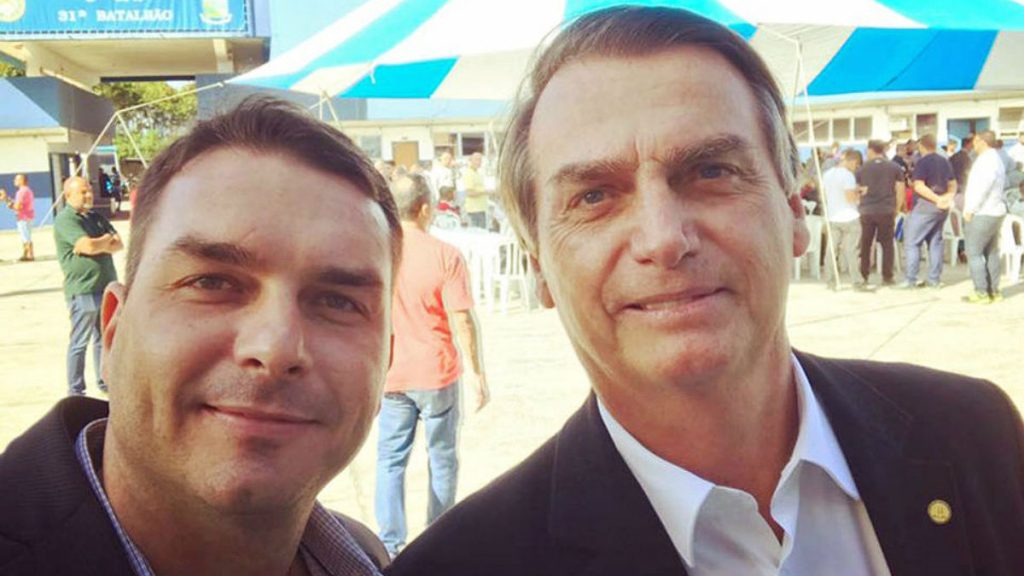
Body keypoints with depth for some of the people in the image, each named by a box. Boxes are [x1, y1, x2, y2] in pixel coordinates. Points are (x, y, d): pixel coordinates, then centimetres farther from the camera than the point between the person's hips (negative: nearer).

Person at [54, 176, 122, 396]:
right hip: (83, 291, -8)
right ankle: (75, 391, 5)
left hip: (106, 287, 8)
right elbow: (88, 246, -22)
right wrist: (107, 240, -2)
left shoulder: (96, 217, 16)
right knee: (79, 343, -2)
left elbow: (119, 244, 8)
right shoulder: (65, 220, -9)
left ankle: (105, 382, 26)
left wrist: (99, 245, -11)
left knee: (104, 338, 15)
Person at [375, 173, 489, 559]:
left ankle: (390, 546, 11)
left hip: (392, 377, 2)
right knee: (442, 459, 13)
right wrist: (477, 374, -4)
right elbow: (463, 320, -13)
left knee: (390, 459, 12)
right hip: (437, 374, -2)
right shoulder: (445, 256, -11)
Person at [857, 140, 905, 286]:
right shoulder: (894, 168, 5)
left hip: (866, 212, 1)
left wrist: (858, 208, 21)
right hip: (887, 211, 0)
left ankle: (863, 276, 10)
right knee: (887, 244, 6)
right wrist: (896, 210, 14)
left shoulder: (863, 169, 6)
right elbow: (900, 193, 4)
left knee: (865, 245, 9)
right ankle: (887, 277, 4)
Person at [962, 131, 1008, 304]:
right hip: (996, 211, 10)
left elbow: (981, 187, -24)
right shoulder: (996, 159, 15)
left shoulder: (986, 161, -17)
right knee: (991, 253, 13)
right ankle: (994, 291, 18)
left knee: (973, 252, -7)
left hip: (983, 214, -10)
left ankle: (981, 292, -7)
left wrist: (970, 210, -16)